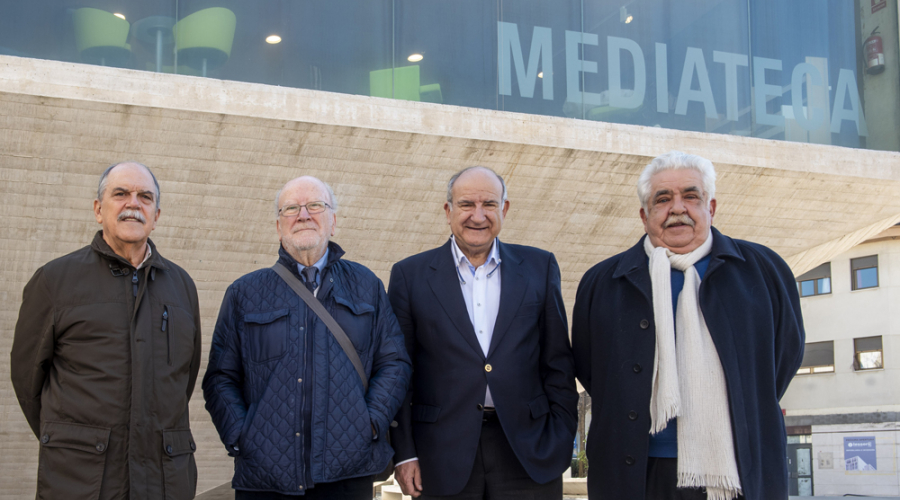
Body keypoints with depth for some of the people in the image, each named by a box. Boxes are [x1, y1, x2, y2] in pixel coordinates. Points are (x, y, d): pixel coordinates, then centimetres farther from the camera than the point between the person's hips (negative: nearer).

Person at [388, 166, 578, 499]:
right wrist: (404, 452, -2)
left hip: (528, 450, 1)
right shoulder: (410, 275, 4)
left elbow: (558, 363, 7)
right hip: (445, 456, -1)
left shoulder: (539, 268, 7)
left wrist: (561, 440, 2)